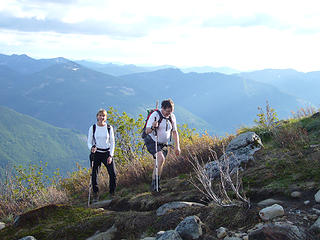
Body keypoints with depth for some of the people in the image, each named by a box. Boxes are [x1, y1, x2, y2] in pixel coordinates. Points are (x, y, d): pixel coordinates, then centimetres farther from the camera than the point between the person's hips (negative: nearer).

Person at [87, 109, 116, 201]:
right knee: (94, 174, -5)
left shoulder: (109, 128, 2)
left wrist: (110, 155, -5)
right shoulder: (92, 128, 0)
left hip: (107, 153, 1)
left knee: (113, 174, -9)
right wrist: (92, 148, -20)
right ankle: (95, 195, 7)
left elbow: (112, 143, 4)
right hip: (96, 153, 0)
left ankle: (112, 194, 6)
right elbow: (89, 142, 3)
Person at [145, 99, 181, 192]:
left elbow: (174, 132, 11)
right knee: (161, 158, -25)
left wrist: (177, 146, 5)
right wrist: (152, 127, -39)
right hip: (152, 142, -6)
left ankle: (155, 184, 10)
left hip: (163, 144, 6)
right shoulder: (155, 115, -16)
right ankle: (155, 183, -20)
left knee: (160, 164, -1)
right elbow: (147, 131, -17)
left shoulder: (172, 117, 1)